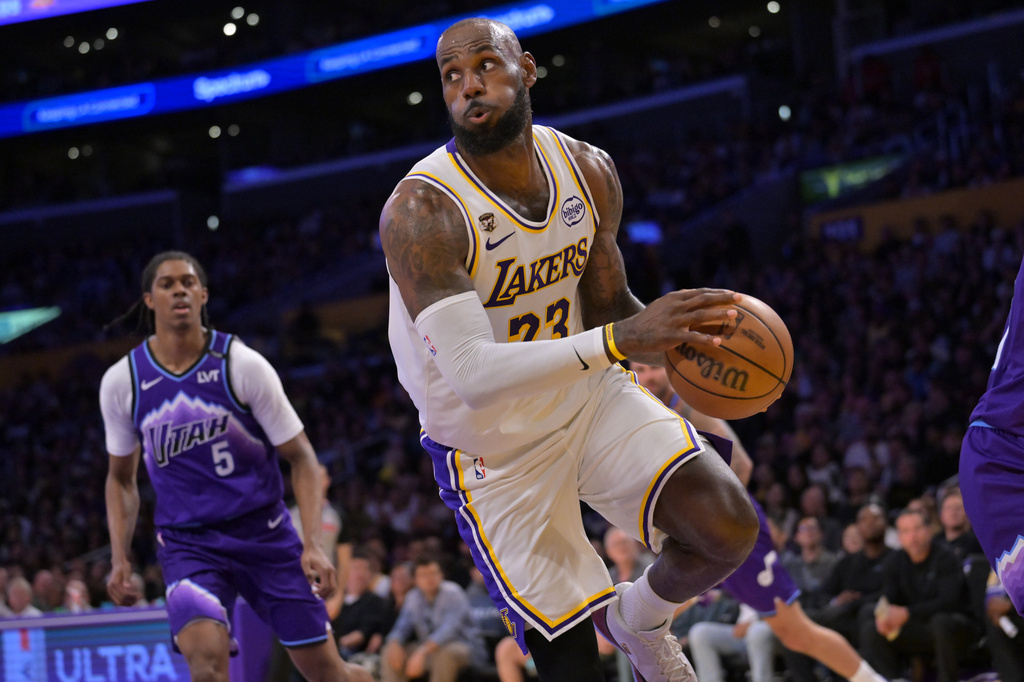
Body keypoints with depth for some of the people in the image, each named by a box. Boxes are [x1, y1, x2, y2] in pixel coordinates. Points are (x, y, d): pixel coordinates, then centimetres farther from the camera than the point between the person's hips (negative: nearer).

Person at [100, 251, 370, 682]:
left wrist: (313, 544, -15)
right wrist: (120, 558, 1)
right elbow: (121, 477, 12)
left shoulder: (242, 364, -11)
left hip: (265, 532, 0)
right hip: (188, 542, 0)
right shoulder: (121, 382, -4)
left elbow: (300, 457, -4)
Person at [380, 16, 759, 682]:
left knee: (728, 527, -16)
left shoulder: (588, 170, -7)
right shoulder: (419, 212, -27)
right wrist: (620, 340, -46)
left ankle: (639, 618, 15)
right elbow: (472, 372, -36)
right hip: (493, 449, -4)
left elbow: (606, 302, 7)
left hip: (590, 400, 5)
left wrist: (679, 337, -16)